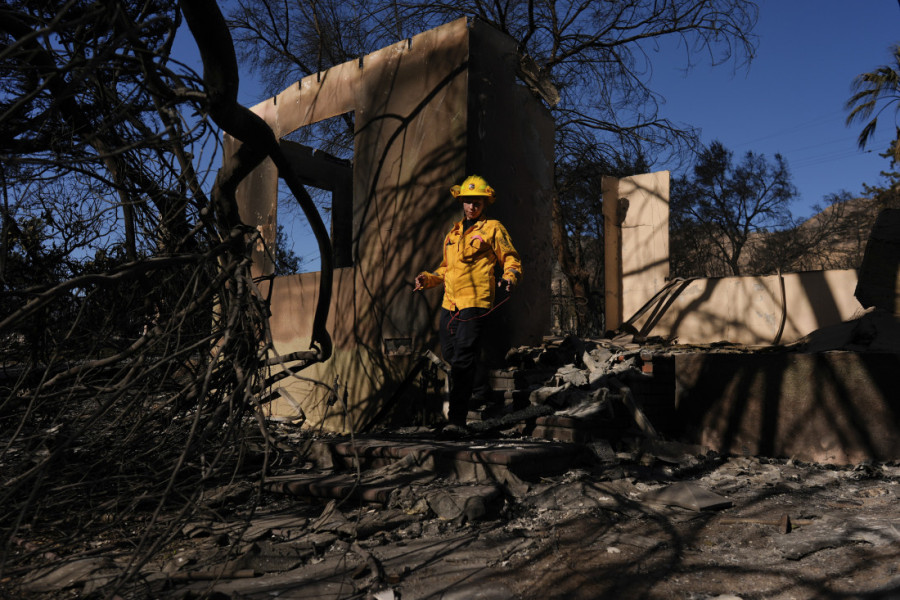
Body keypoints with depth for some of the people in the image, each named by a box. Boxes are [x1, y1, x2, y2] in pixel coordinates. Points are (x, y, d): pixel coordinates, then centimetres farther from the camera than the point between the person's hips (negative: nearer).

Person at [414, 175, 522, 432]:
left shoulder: (493, 228, 7)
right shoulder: (453, 233, 24)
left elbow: (511, 260, 5)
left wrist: (509, 278, -15)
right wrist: (428, 278, 15)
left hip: (476, 301, -6)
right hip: (450, 302, 6)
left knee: (463, 358, -13)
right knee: (449, 353, 8)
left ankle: (457, 418, -13)